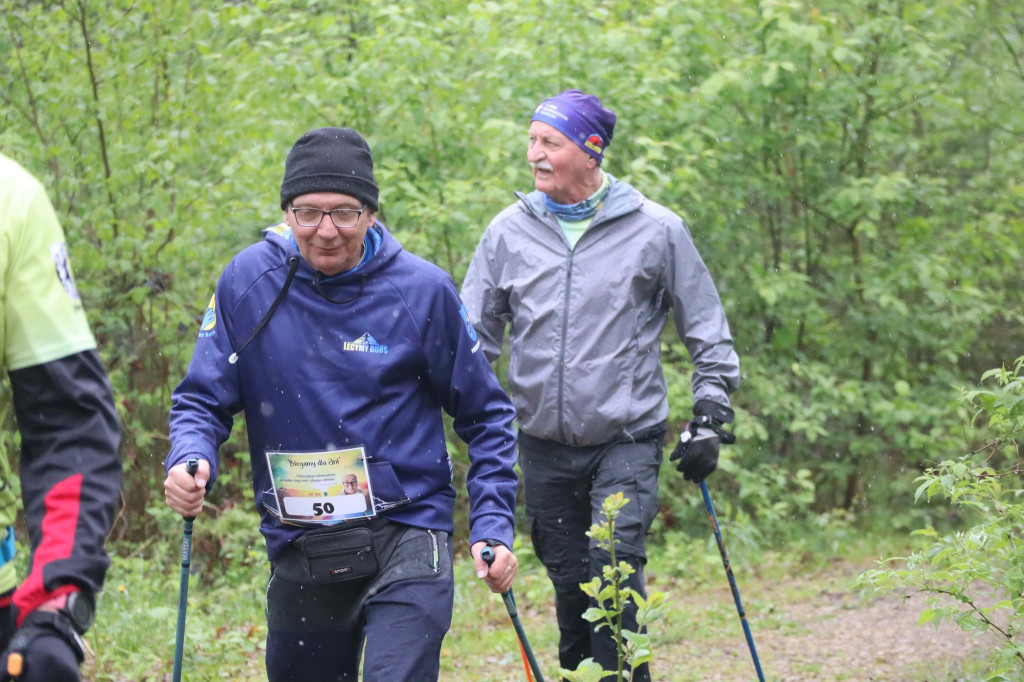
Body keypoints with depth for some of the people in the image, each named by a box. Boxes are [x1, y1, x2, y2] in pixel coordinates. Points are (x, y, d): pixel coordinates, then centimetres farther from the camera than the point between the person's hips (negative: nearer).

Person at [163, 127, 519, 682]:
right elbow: (203, 397, 3)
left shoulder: (422, 290, -6)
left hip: (406, 539, -3)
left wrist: (492, 527, -4)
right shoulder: (247, 282, -3)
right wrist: (189, 460, -19)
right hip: (297, 552, 3)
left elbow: (485, 415, 4)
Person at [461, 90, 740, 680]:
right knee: (570, 582, 9)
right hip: (545, 446, 3)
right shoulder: (510, 231, 3)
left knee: (614, 565, -19)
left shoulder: (655, 229, -2)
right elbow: (474, 333, 12)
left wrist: (710, 417, 2)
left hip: (628, 438, -3)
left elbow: (708, 331, 7)